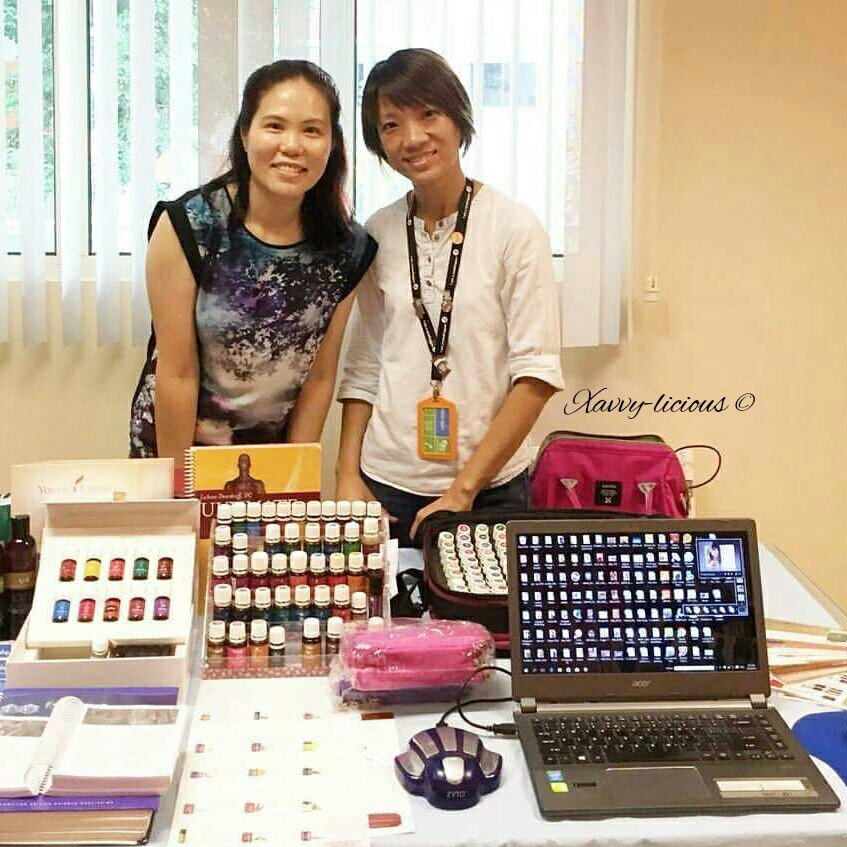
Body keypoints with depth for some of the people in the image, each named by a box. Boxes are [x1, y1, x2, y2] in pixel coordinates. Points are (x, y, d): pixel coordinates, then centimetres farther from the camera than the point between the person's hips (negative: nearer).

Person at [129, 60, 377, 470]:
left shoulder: (347, 248, -10)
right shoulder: (187, 228, -18)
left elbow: (319, 378, -4)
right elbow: (178, 374, -16)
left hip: (272, 458, 3)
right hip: (172, 447, -2)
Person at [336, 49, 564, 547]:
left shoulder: (514, 227, -7)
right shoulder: (378, 235, 4)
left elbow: (537, 374, -10)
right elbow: (363, 368, 10)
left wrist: (463, 489, -13)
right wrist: (348, 475, -1)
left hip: (489, 488, -3)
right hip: (386, 485, 3)